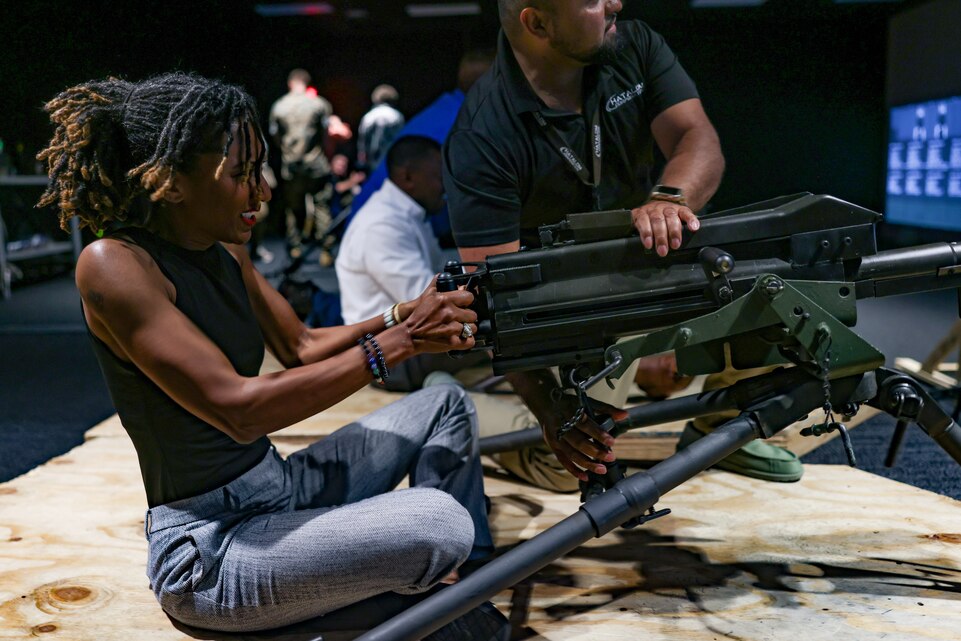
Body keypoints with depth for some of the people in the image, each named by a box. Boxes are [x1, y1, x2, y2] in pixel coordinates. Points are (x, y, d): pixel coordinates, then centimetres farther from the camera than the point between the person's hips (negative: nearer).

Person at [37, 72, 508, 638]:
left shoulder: (226, 253, 6)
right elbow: (238, 408, -27)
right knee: (441, 523, -27)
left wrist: (405, 319, -5)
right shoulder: (114, 264, -20)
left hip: (280, 487, 9)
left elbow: (301, 347, 12)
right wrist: (396, 342, -25)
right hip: (207, 550, -9)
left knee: (446, 406, 14)